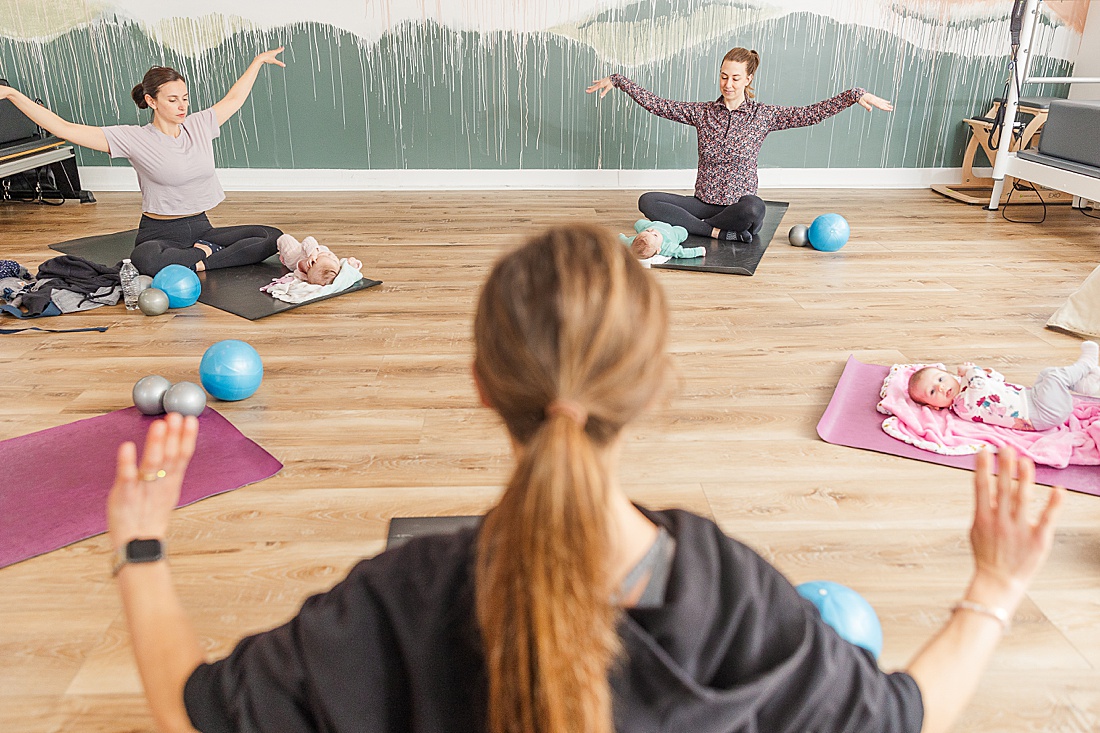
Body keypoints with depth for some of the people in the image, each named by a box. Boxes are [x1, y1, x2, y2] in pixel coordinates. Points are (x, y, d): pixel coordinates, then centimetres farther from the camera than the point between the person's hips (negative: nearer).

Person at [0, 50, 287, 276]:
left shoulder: (199, 125, 7)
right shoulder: (134, 139, -6)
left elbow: (234, 99, 24)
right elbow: (64, 128, -9)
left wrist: (258, 60, 31)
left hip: (201, 227, 5)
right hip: (160, 233, -4)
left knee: (273, 237, -16)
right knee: (146, 261, -42)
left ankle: (197, 262, -17)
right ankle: (206, 253, -14)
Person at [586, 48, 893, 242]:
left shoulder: (763, 115, 0)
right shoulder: (702, 112, 5)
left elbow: (813, 113, -4)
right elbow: (655, 103, 5)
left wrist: (856, 95, -13)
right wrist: (616, 80, 2)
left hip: (739, 204, -2)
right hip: (704, 203, 2)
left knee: (753, 207, -41)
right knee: (647, 201, -22)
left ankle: (687, 227, -18)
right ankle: (717, 232, -23)